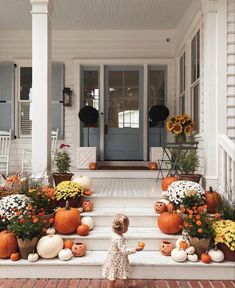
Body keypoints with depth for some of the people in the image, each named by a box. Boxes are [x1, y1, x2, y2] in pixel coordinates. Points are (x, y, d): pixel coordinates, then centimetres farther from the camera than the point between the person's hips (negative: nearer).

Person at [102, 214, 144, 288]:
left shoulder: (116, 234, -3)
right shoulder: (118, 239, -34)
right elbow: (124, 250, -31)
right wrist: (135, 249, -23)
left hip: (115, 261, 9)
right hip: (115, 262, -9)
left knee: (113, 277, 23)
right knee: (112, 277, 8)